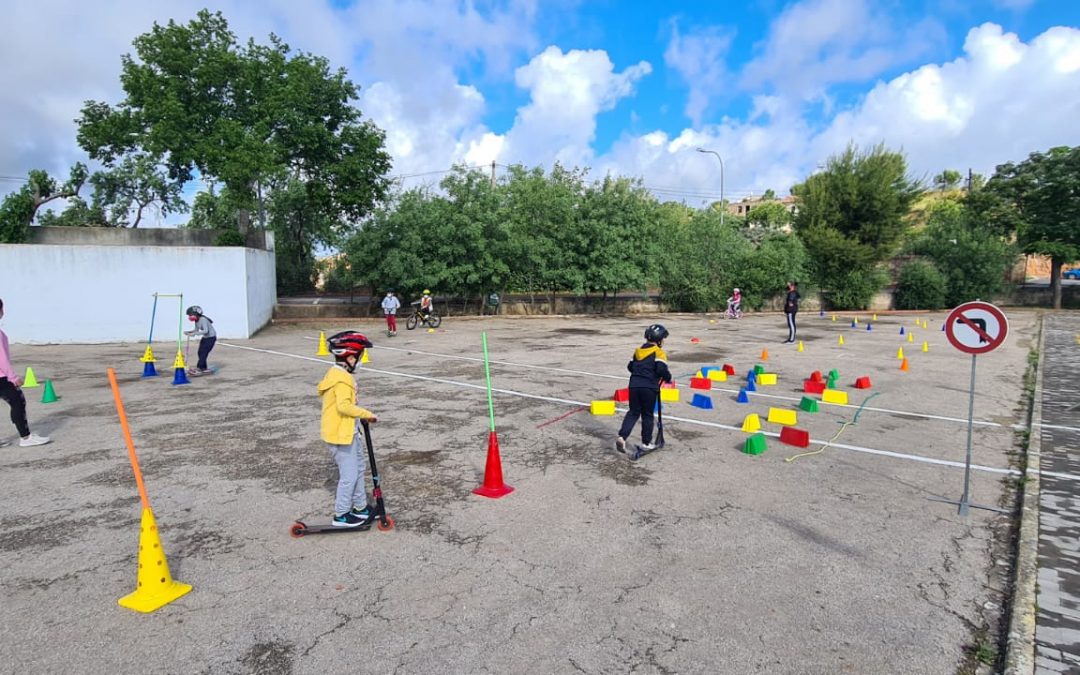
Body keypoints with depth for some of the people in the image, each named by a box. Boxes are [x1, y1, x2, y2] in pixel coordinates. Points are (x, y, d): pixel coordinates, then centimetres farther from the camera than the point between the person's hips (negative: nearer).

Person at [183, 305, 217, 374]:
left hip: (211, 337, -9)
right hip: (205, 337, 9)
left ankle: (198, 368, -8)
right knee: (200, 352, 7)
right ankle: (204, 368, 17)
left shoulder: (203, 320, -25)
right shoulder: (196, 321, 2)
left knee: (204, 352, -12)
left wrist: (194, 334, -35)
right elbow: (196, 329, 15)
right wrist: (188, 332, -1)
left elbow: (206, 331, -34)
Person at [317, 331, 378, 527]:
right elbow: (344, 406, -30)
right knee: (349, 474, -1)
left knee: (358, 467, 19)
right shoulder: (343, 378, -22)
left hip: (347, 432, 11)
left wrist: (361, 415, 12)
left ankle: (360, 507, 30)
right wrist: (366, 414, -20)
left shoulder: (336, 373, 11)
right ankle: (341, 515, 13)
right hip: (340, 434, -11)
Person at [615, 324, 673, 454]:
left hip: (634, 385, 5)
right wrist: (668, 378, 3)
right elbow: (661, 369, -16)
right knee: (647, 415, 9)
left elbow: (630, 366, 19)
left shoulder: (638, 350, 16)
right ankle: (646, 443, 16)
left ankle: (622, 437, -5)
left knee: (633, 412, 12)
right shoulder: (658, 352, -3)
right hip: (649, 387, -5)